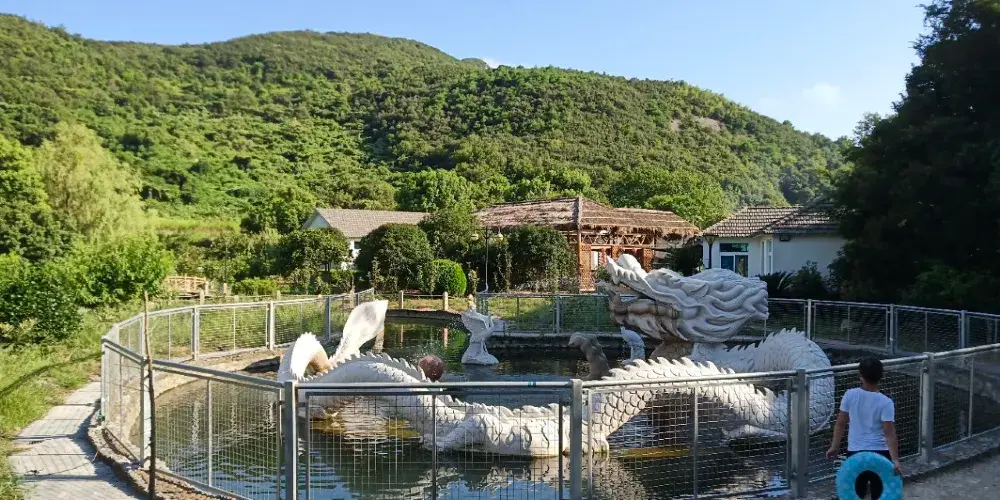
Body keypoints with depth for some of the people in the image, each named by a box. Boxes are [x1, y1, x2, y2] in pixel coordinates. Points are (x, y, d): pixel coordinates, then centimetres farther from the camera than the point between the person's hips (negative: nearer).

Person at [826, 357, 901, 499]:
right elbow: (889, 434, -17)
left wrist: (834, 447, 10)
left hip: (855, 452, 2)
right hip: (879, 453, -2)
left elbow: (840, 423, 0)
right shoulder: (885, 402, -13)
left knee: (856, 494, 14)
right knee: (879, 494, 11)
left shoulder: (850, 395, -7)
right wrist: (895, 460, -16)